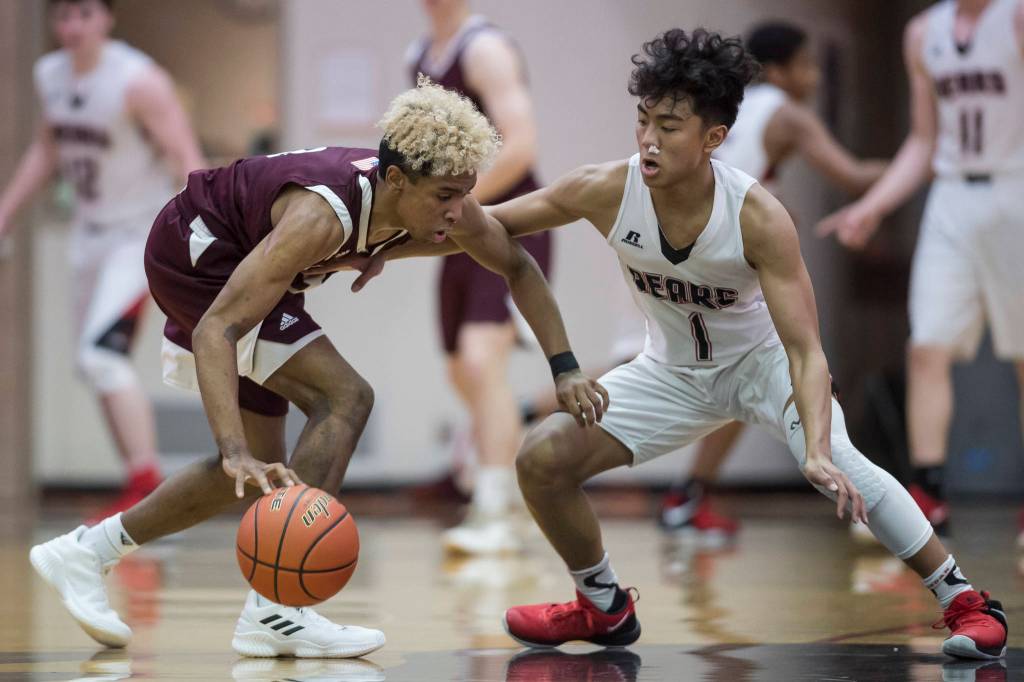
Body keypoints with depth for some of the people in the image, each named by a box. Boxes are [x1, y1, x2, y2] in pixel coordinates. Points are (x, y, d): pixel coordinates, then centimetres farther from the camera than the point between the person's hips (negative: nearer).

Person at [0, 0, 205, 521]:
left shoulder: (138, 81, -18)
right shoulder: (50, 76, 4)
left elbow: (186, 159, -20)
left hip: (140, 233, -8)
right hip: (90, 233, 8)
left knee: (100, 355, -20)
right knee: (97, 364, 10)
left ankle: (145, 483, -17)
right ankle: (143, 487, 20)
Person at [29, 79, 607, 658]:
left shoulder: (442, 200, -17)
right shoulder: (323, 214, -38)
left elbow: (517, 267, 3)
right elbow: (215, 331, -42)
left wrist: (564, 369, -5)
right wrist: (236, 452, -52)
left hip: (233, 261, 9)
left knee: (260, 472, 11)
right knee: (346, 398, -23)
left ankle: (86, 552, 23)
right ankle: (275, 612, -23)